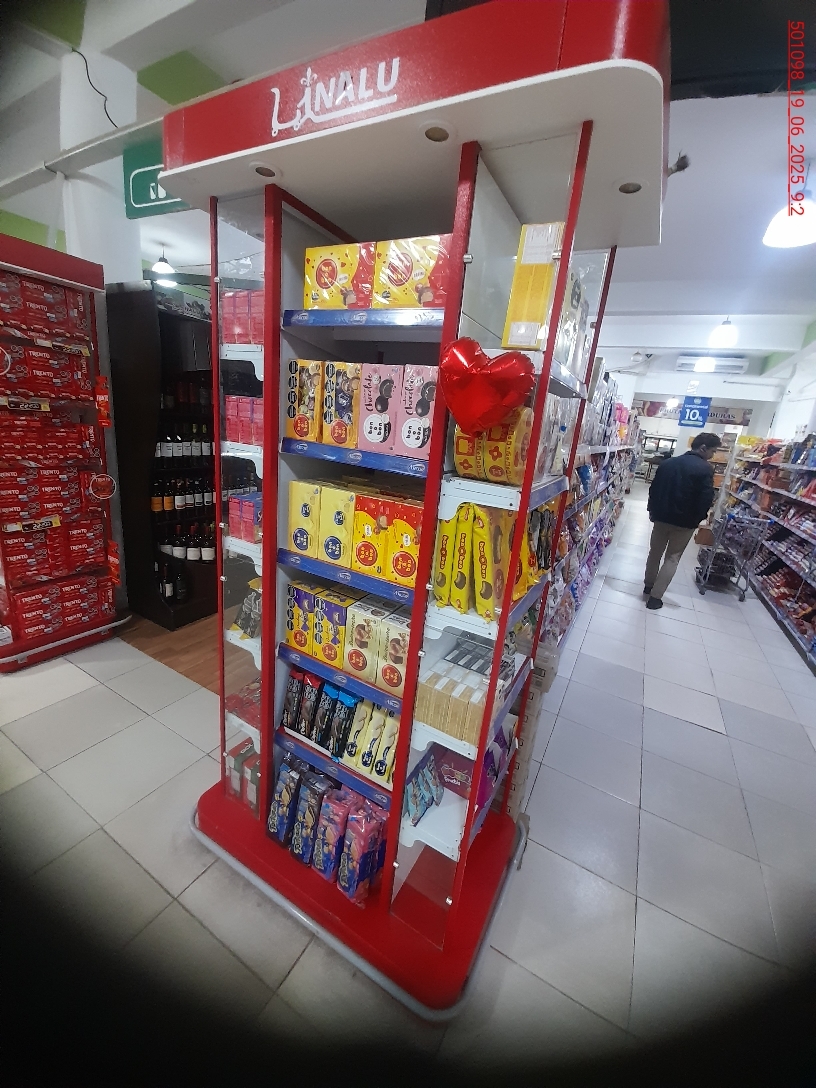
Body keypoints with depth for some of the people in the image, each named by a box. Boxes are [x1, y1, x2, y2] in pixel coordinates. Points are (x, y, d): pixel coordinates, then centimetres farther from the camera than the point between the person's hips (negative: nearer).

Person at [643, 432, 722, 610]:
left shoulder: (668, 463, 4)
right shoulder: (705, 469, -13)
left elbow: (654, 489, 7)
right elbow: (706, 499, -17)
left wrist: (653, 511, 16)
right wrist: (696, 519, -1)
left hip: (661, 517, 5)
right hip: (685, 522, -4)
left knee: (655, 552, 19)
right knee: (672, 558, 4)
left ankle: (648, 585, 33)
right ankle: (655, 597, 2)